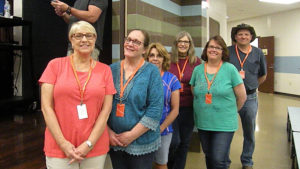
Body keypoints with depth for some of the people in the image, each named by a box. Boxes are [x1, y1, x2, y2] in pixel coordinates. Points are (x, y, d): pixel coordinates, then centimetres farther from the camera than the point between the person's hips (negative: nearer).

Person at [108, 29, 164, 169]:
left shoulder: (152, 71, -7)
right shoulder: (112, 70, 3)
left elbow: (155, 110, -13)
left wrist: (132, 135, -13)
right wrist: (107, 131, -7)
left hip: (142, 143, -3)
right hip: (114, 142, 3)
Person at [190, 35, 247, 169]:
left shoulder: (230, 69, -7)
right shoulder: (197, 70, 3)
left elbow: (242, 97, -1)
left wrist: (230, 111, 9)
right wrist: (205, 109, 11)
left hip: (224, 124, -4)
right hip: (202, 123, 4)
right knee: (208, 157, 15)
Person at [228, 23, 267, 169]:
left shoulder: (258, 53, 5)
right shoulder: (228, 52, -3)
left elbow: (263, 75, 15)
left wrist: (250, 86, 9)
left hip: (250, 98, 2)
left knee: (249, 132, 13)